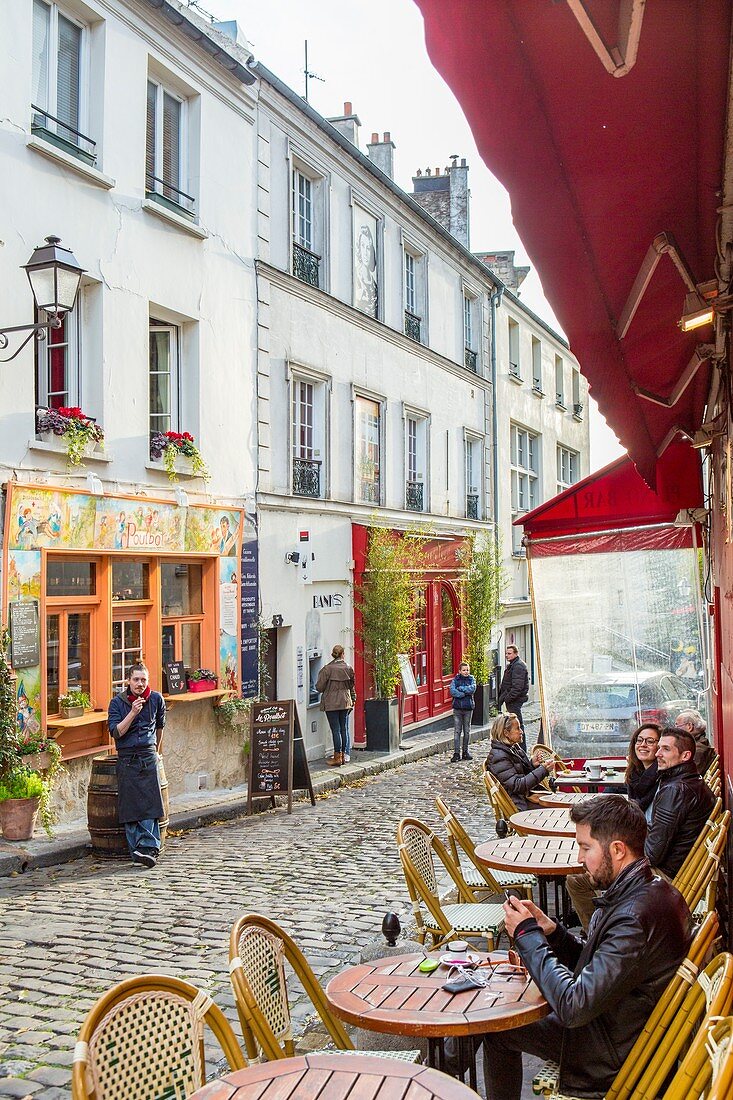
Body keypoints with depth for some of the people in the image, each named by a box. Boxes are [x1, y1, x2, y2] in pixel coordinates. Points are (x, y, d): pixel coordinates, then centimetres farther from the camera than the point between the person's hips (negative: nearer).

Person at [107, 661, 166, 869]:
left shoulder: (156, 699, 5)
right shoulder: (117, 702, -1)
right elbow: (116, 732, -9)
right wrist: (133, 713, -19)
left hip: (148, 756, 1)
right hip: (126, 758, 0)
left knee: (150, 803, -11)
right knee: (130, 805, -4)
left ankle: (148, 847, -15)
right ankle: (137, 849, -1)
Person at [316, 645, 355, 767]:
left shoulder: (327, 669, -11)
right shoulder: (349, 668, 2)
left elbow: (319, 687, -9)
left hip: (331, 703, -4)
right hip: (345, 702, 4)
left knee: (336, 730, -1)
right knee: (344, 728, 12)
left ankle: (337, 757, 2)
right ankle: (345, 755, 17)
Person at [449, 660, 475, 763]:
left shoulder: (471, 679, 6)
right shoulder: (455, 680, 2)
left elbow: (472, 689, -12)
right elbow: (452, 691, -13)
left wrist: (460, 688, -12)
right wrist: (465, 693, -16)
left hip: (468, 708, 2)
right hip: (457, 708, -2)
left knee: (467, 731, 9)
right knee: (457, 731, -4)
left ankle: (465, 751, 19)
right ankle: (456, 753, -3)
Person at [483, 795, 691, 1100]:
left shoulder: (634, 918, -34)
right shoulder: (655, 890, -2)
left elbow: (575, 1006, -31)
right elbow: (593, 966, 7)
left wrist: (528, 935, -21)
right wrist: (550, 931, -9)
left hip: (615, 1057, -9)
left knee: (497, 1028, 6)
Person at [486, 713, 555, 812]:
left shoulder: (515, 748, 11)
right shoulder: (499, 757, -18)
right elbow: (517, 786, -23)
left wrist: (532, 764, -2)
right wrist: (543, 770, -24)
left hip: (527, 797, 9)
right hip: (519, 806, -9)